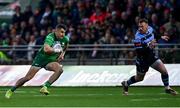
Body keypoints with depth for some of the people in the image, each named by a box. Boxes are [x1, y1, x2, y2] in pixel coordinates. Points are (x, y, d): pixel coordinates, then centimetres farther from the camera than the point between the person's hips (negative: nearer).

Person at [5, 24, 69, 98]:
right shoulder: (50, 37, -26)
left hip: (51, 61, 5)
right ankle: (11, 91, 14)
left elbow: (65, 47, 22)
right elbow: (46, 49, -44)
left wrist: (62, 54, 5)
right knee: (28, 77, -6)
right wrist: (56, 50, -33)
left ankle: (45, 87, -28)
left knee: (60, 69, -28)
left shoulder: (65, 39, -5)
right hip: (41, 58, -5)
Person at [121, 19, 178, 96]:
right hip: (142, 59, -5)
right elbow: (138, 51, -34)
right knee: (139, 78, 12)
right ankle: (125, 84, 38)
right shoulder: (138, 37, -28)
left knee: (164, 71, -7)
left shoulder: (150, 29, -7)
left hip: (152, 56, 5)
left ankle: (167, 88, 11)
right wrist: (148, 45, -43)